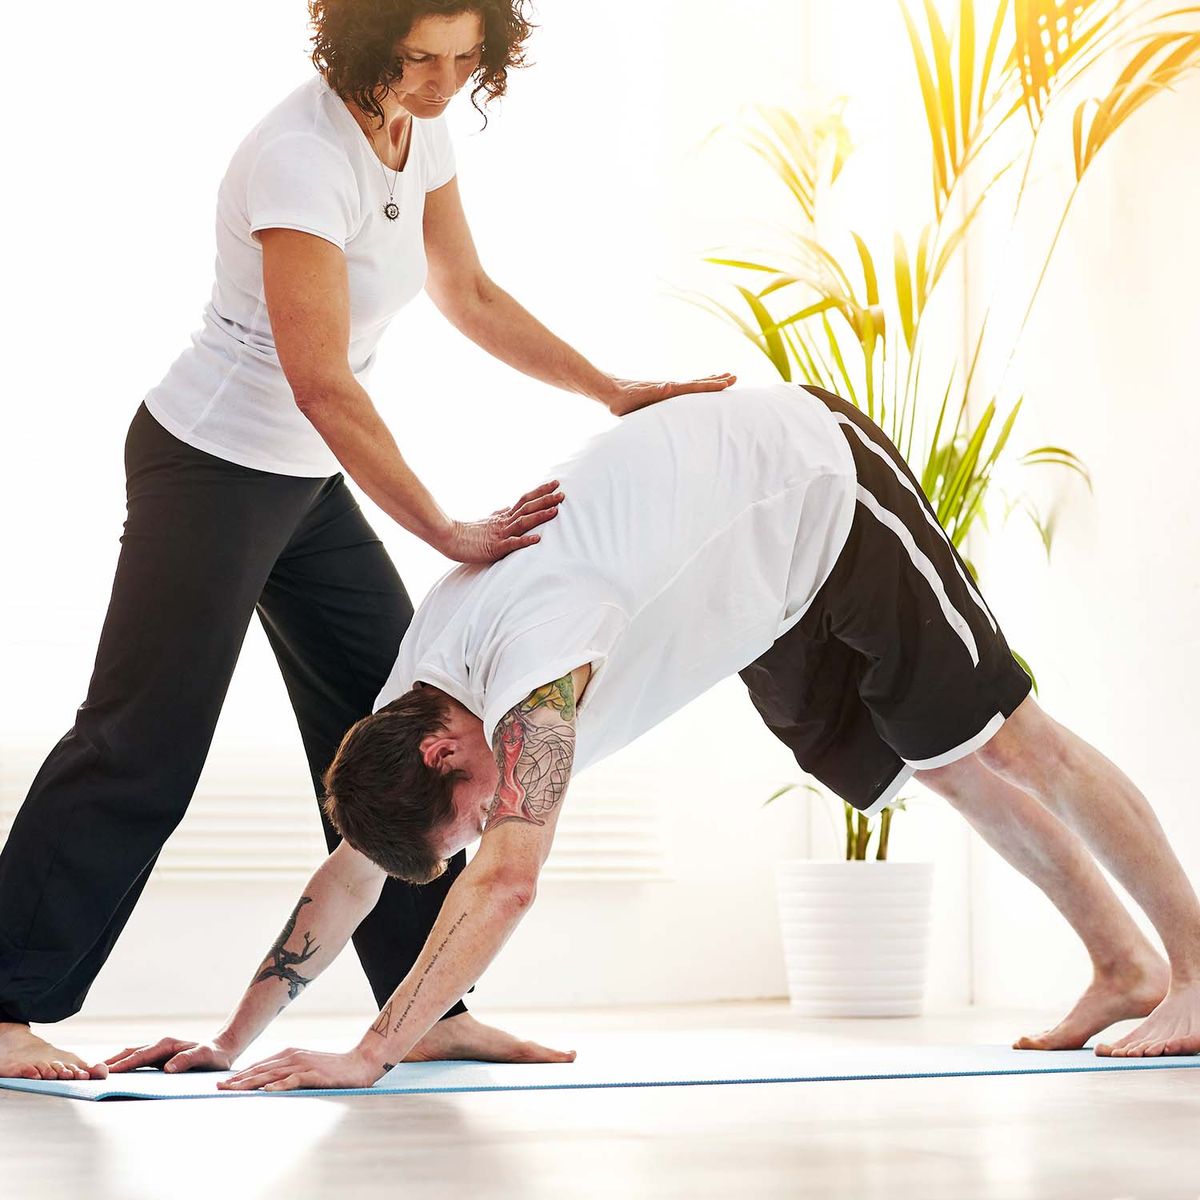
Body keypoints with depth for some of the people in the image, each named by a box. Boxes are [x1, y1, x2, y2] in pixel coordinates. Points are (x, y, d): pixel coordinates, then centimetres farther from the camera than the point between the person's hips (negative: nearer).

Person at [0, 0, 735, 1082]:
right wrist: (449, 533, -28)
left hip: (308, 479, 9)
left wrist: (614, 392, 10)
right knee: (143, 743, -9)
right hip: (212, 464, -9)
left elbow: (467, 293, 15)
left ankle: (431, 1008, 15)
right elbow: (323, 384, -29)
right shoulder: (303, 156, -26)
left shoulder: (421, 129, 2)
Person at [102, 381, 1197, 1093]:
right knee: (945, 772, 9)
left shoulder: (532, 651, -38)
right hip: (772, 575, 7)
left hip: (818, 485, -7)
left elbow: (506, 882, -45)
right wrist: (230, 1042, -11)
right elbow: (348, 875, -6)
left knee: (1001, 739, -4)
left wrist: (370, 1055, -47)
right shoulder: (416, 684, -12)